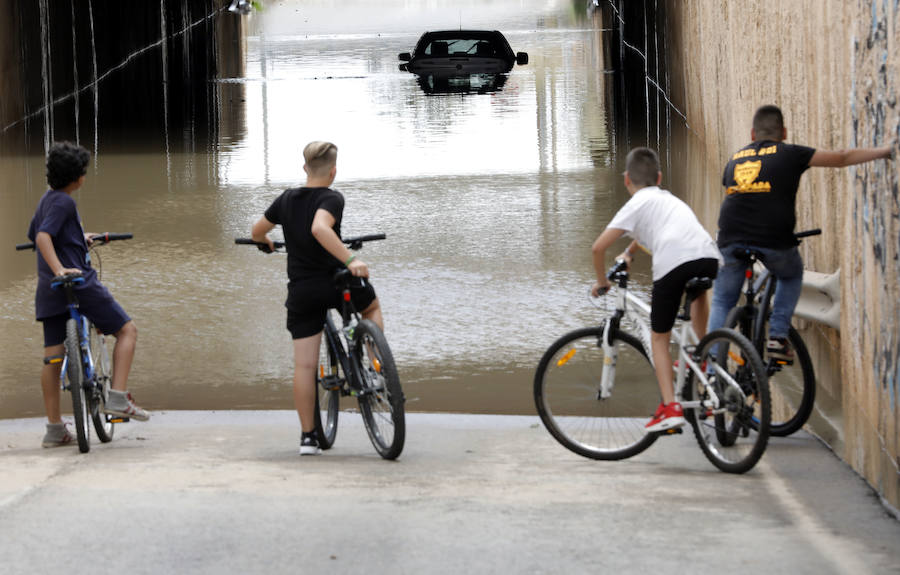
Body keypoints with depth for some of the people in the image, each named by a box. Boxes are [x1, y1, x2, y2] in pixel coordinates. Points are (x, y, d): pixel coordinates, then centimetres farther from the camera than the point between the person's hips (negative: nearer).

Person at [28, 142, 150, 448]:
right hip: (80, 283, -9)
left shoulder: (46, 199, 18)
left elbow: (34, 235, 35)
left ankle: (54, 428, 6)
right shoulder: (63, 202, -11)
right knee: (127, 330, 5)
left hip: (49, 292, 9)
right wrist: (60, 269, -35)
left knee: (52, 356, 6)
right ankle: (118, 398, -6)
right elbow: (43, 237, -24)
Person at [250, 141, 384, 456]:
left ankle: (308, 436, 4)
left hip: (301, 290, 4)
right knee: (372, 305, 30)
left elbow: (256, 231, 20)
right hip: (335, 282, -4)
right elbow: (319, 228, -30)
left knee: (304, 365, 4)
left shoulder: (286, 199, 8)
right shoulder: (332, 198, -10)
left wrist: (267, 242, 42)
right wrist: (351, 259, -34)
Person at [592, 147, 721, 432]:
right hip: (709, 256, 5)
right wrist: (628, 252, 72)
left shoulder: (636, 204, 16)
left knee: (659, 337, 9)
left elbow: (599, 247, 8)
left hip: (672, 263, -5)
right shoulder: (668, 199, 35)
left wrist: (602, 282, 24)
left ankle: (670, 407, -4)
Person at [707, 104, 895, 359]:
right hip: (773, 239, -2)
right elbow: (842, 158, 14)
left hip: (731, 239, 2)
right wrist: (885, 151, 25)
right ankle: (778, 336, 15)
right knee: (791, 276, 30)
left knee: (723, 302, 17)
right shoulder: (790, 154, 10)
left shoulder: (735, 158, 20)